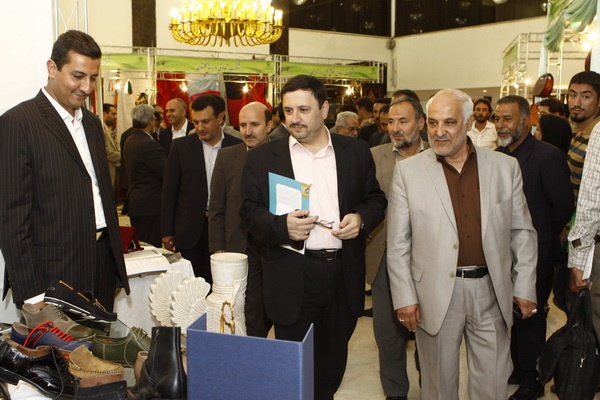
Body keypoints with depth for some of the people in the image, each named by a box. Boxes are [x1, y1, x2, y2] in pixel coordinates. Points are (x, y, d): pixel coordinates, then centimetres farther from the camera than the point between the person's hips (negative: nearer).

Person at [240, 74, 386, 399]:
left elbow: (376, 199, 12)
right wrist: (281, 225, -19)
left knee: (333, 360, 17)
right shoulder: (263, 157, 2)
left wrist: (361, 218, -9)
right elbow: (249, 211, 0)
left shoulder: (356, 152, 6)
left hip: (344, 275, 2)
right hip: (291, 278, -2)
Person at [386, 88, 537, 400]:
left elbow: (522, 232, 7)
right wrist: (404, 298, -4)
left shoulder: (506, 167, 2)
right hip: (436, 294, -1)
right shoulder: (407, 170, -3)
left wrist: (525, 288, 5)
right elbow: (397, 243, -2)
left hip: (491, 292, 2)